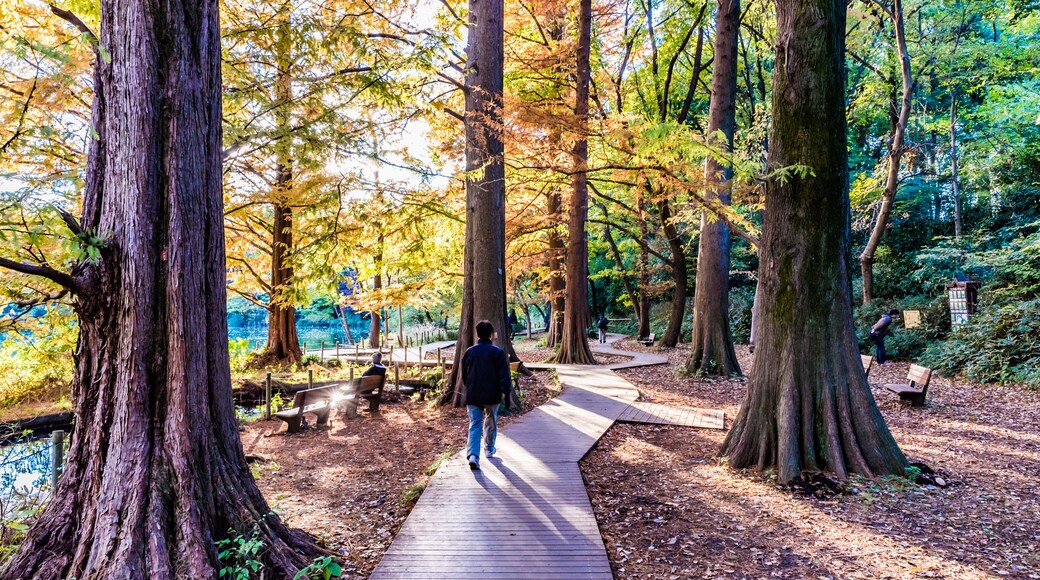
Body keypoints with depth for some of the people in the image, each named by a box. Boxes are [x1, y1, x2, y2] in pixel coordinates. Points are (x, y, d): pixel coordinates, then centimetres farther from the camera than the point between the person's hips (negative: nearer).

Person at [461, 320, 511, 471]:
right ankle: (489, 449, 35)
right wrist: (504, 391, -12)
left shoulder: (469, 351, 4)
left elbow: (464, 374, 15)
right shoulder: (498, 352, -7)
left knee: (474, 425, 1)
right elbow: (504, 374, -14)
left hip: (472, 396, 2)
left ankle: (473, 454, -17)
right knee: (491, 423, 20)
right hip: (491, 396, -2)